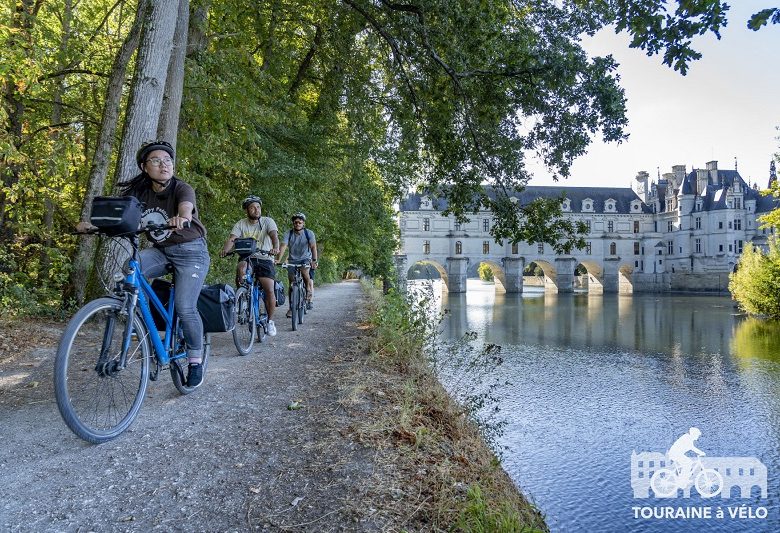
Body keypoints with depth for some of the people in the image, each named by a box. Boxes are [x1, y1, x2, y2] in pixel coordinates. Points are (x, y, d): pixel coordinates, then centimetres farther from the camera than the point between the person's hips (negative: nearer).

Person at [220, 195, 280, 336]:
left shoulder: (268, 221, -1)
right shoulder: (241, 224, 5)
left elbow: (274, 235, -18)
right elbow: (231, 239, -8)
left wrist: (275, 248, -40)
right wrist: (225, 250, -30)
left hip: (264, 259, -1)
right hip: (247, 257, 1)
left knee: (269, 290, -14)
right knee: (240, 269, -36)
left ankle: (270, 320, 7)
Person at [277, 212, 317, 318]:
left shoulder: (309, 233, -9)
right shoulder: (289, 234, -8)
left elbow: (313, 247, -19)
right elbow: (283, 247, -18)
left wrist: (314, 260, -34)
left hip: (306, 259, -2)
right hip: (293, 260, 2)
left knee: (305, 271, -32)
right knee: (291, 283, -3)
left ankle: (309, 298, -14)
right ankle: (291, 307, 10)